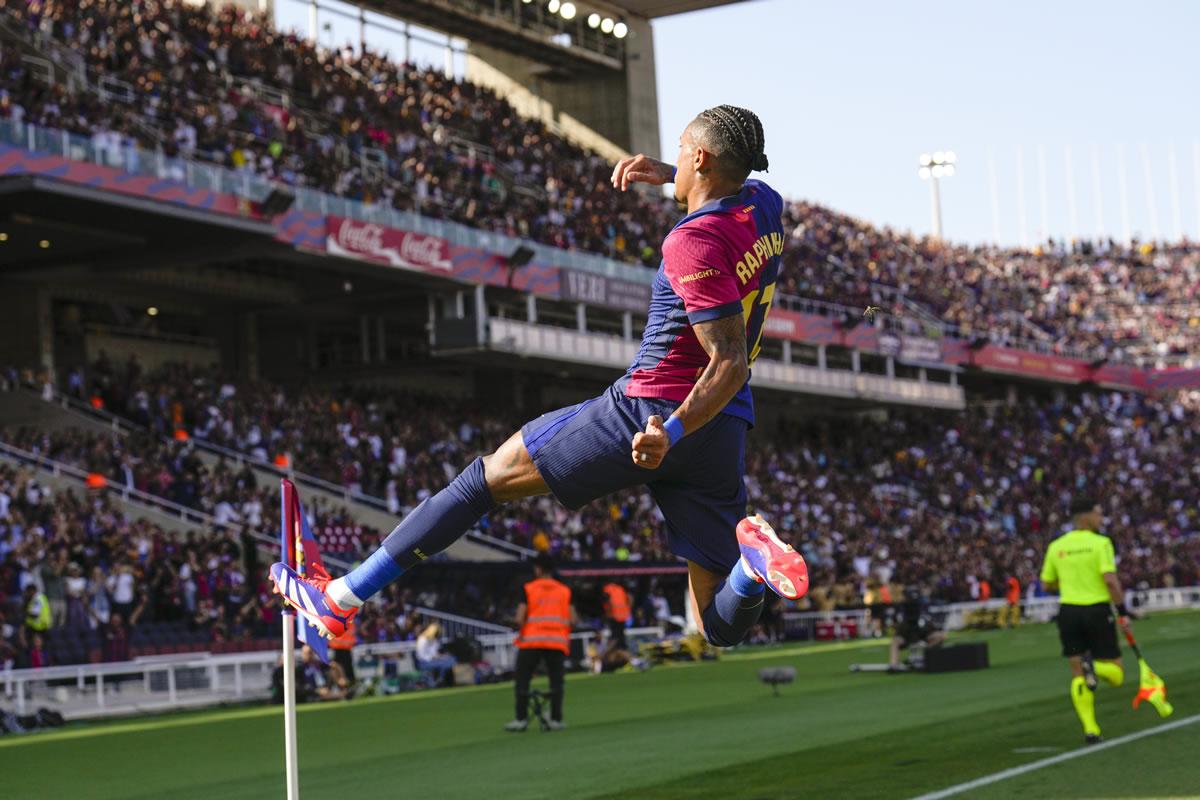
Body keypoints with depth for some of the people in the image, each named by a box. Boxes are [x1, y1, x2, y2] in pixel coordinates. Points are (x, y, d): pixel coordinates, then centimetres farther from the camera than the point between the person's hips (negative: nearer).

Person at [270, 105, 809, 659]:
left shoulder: (694, 243, -16)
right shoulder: (765, 204, 8)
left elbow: (730, 363, -24)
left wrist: (669, 432, -34)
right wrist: (671, 176, 30)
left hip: (648, 413, -7)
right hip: (727, 432, 7)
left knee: (489, 477, 8)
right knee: (721, 628, 8)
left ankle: (341, 598, 10)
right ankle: (751, 554, -27)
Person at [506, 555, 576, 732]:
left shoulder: (528, 589, 3)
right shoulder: (565, 590, 10)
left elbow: (520, 619, -6)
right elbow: (573, 620, 2)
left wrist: (522, 629, 12)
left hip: (532, 640, -2)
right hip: (558, 641, 2)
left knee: (522, 679, 6)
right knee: (556, 680, 8)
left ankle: (521, 719, 2)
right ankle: (556, 719, 2)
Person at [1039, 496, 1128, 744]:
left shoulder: (1056, 546, 6)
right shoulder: (1100, 543, -8)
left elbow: (1047, 584, 12)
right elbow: (1110, 580, -19)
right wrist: (1122, 610, -12)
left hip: (1069, 611, 4)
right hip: (1097, 610, -4)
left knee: (1077, 675, 8)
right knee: (1116, 673, 6)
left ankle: (1090, 729, -2)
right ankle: (1095, 666, -28)